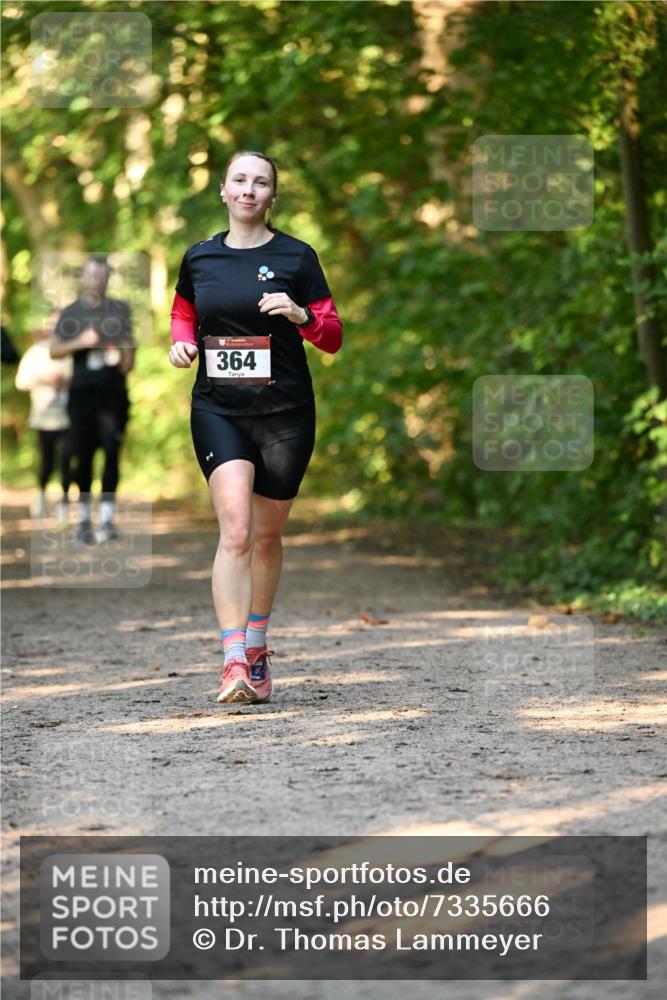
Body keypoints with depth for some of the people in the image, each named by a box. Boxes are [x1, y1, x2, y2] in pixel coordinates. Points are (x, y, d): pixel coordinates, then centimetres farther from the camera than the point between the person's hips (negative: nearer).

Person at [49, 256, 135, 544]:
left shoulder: (120, 309, 11)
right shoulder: (71, 312, 7)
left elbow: (129, 341, 20)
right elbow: (53, 350, 2)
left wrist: (127, 357, -1)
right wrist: (80, 342, -13)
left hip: (113, 389, 0)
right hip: (83, 388, 0)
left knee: (112, 451, -10)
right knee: (83, 455, 2)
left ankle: (107, 517, -12)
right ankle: (84, 517, 13)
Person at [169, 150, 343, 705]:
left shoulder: (297, 256, 1)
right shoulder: (199, 258, 7)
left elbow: (333, 336, 3)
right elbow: (183, 314, 24)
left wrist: (300, 315, -17)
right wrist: (182, 342, 2)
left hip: (285, 412, 0)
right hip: (218, 409, 0)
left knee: (266, 536, 10)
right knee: (235, 529, -17)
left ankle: (256, 643, 31)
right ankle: (235, 662, -22)